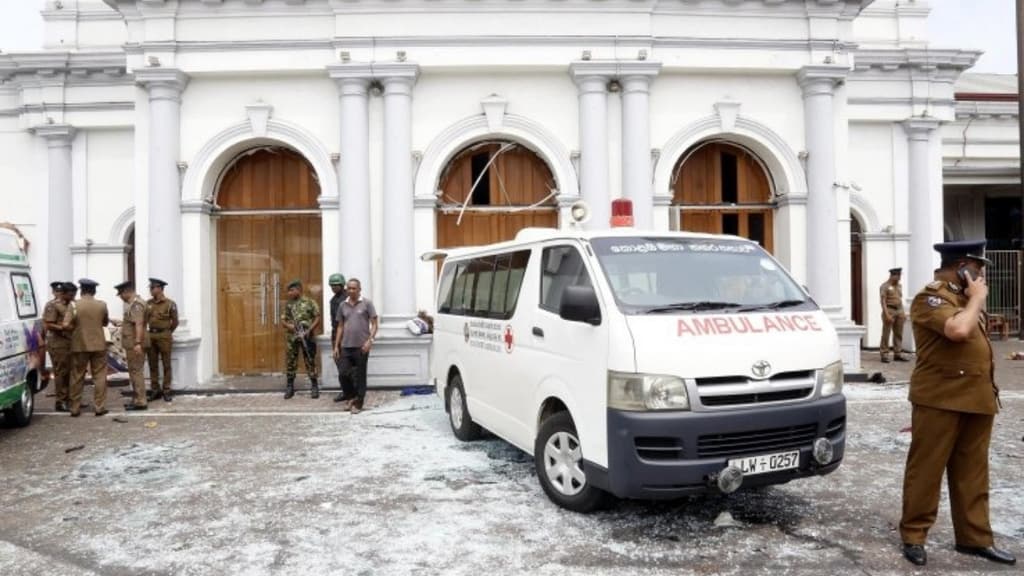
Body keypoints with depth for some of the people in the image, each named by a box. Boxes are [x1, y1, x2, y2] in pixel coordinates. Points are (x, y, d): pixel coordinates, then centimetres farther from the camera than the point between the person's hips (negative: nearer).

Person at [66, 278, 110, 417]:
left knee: (77, 377, 9)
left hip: (79, 345, 0)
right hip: (98, 345, 0)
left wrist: (78, 324, 7)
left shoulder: (74, 305, -8)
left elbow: (66, 325, -12)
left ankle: (75, 408, 13)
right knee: (99, 376, 6)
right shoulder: (102, 305, -3)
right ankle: (99, 407, 5)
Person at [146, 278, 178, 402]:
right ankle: (155, 390, 14)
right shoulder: (148, 303, 6)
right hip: (151, 335, 5)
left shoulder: (170, 304, -7)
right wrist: (152, 332, 11)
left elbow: (175, 322, 1)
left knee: (166, 364, 2)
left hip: (164, 336, -4)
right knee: (153, 364, 7)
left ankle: (167, 391, 7)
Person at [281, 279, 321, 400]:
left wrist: (309, 330, -15)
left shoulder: (309, 302, -2)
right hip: (291, 337, 4)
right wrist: (287, 325, -9)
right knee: (290, 362, 6)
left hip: (307, 337, -4)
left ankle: (315, 387, 7)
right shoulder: (288, 304, 11)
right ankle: (290, 387, 16)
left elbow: (317, 318, -4)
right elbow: (282, 319, 13)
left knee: (310, 362, 0)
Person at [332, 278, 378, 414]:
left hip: (361, 346, -4)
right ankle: (350, 397, 26)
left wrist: (370, 340, -17)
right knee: (344, 374, 3)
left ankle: (358, 403, 14)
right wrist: (336, 346, 10)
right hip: (346, 346, 4)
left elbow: (374, 324, -4)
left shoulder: (367, 304, -3)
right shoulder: (343, 305, 10)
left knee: (360, 376, 3)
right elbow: (340, 326, 14)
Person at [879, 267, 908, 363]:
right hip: (889, 310, -7)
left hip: (899, 311, 7)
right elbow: (883, 301, -12)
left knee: (898, 334, 8)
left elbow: (900, 299, 21)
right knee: (886, 334, -4)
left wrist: (903, 312, 14)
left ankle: (898, 353, 14)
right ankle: (884, 354, -1)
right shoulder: (885, 286, -6)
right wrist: (887, 314, -20)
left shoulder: (899, 286, 16)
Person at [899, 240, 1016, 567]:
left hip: (976, 400, 9)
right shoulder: (930, 299, -11)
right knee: (926, 470, 0)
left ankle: (975, 538, 23)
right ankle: (913, 536, 9)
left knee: (972, 474, 13)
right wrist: (977, 299, -12)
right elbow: (959, 330, -28)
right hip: (940, 400, -9)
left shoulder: (965, 298, 18)